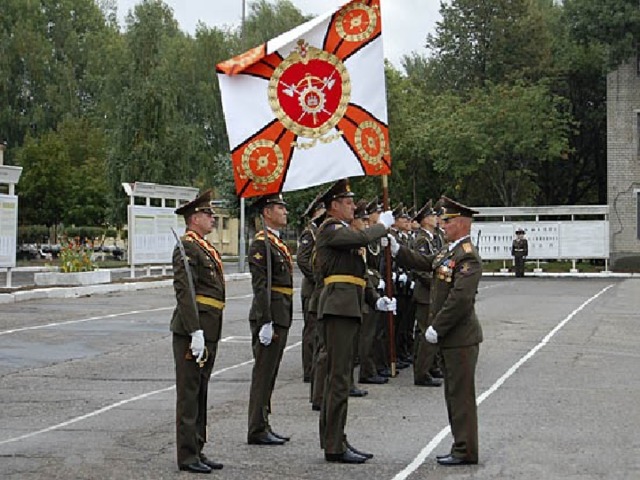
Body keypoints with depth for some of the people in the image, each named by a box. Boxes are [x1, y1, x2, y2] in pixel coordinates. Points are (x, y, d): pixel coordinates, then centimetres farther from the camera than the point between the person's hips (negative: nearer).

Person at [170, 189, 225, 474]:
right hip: (192, 330, -10)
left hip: (208, 331, 10)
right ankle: (187, 456, 2)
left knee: (200, 394, 13)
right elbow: (184, 291, -20)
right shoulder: (187, 247, -12)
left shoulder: (205, 248, 19)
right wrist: (196, 332, -25)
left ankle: (197, 451, 21)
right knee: (189, 393, -3)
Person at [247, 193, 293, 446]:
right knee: (263, 373, -4)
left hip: (281, 318, 10)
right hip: (269, 317, -10)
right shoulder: (261, 243, -13)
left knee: (269, 373, 13)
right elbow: (260, 285, -19)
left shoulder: (278, 242, 18)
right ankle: (257, 431, 1)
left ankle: (263, 427, 20)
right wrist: (266, 323, -23)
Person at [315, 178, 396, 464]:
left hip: (348, 309, 10)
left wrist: (376, 300, 13)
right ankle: (335, 447, -6)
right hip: (338, 306, -10)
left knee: (336, 376, 13)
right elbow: (363, 238, -25)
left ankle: (332, 440, 20)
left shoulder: (343, 232, 22)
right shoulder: (330, 229, -8)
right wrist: (383, 225, -6)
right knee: (339, 377, -9)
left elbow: (358, 273, 23)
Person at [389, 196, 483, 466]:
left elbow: (460, 299, -24)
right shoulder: (448, 252, 13)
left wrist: (436, 328, -20)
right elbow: (421, 262, 15)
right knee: (454, 394, 15)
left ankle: (466, 451, 5)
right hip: (449, 337, 10)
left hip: (460, 338, -10)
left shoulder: (468, 257, -17)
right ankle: (462, 447, 23)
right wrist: (395, 248, 4)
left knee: (461, 394, -2)